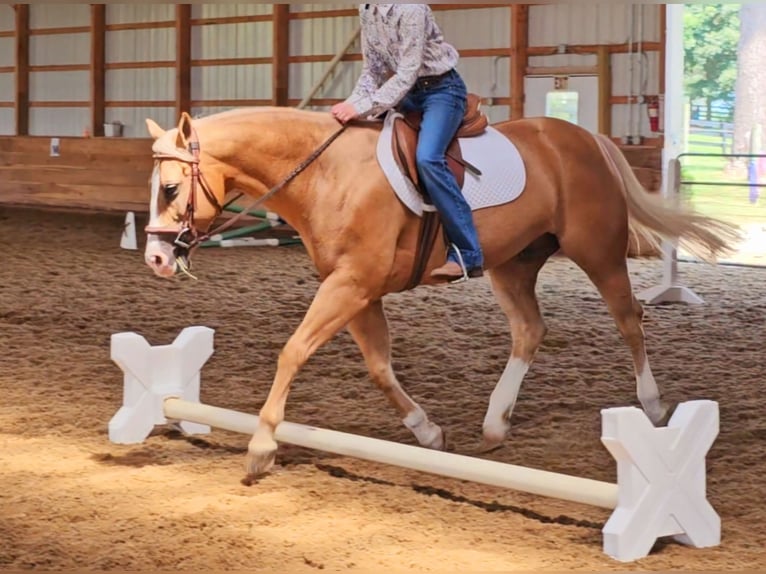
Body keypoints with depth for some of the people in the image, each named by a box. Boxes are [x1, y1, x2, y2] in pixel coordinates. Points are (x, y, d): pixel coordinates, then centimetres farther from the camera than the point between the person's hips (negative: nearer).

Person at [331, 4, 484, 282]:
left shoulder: (411, 8, -24)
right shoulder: (366, 10, 2)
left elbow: (407, 74, -26)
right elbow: (372, 70, 6)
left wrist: (362, 107, -31)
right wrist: (352, 103, -11)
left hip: (441, 90, -9)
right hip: (407, 92, 9)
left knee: (427, 158, -28)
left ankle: (467, 254, -25)